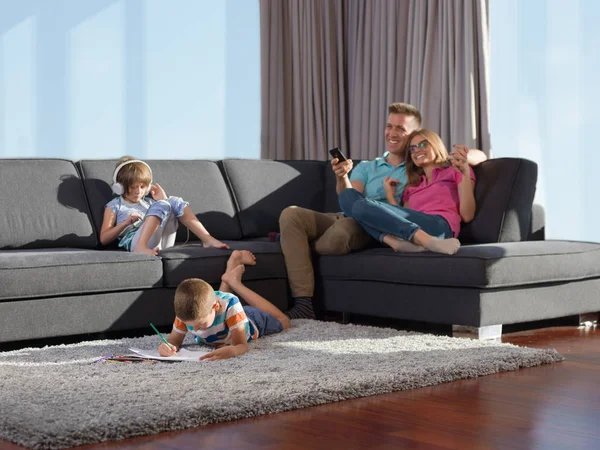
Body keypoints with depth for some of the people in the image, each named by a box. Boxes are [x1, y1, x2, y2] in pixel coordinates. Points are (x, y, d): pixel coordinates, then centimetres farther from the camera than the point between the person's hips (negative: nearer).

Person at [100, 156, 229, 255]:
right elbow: (104, 239, 9)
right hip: (135, 242, -5)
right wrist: (126, 222, -3)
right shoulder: (114, 205, 19)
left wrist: (162, 200, 19)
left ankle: (207, 239, -21)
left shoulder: (148, 201, 33)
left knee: (176, 202, -11)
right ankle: (141, 246, -45)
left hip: (161, 243, 5)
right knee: (160, 205, -26)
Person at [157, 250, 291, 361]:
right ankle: (234, 262, 39)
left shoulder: (229, 304, -49)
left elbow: (242, 345, -50)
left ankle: (235, 283, 27)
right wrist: (169, 346, -58)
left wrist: (231, 350, -75)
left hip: (249, 321, -3)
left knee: (282, 322, 27)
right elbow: (175, 340, -32)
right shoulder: (185, 311, -41)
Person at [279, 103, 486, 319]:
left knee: (343, 229, -42)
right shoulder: (366, 168, 26)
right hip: (343, 218, 5)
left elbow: (479, 156, 14)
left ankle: (302, 245, -7)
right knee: (290, 214, -26)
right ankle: (303, 304, -30)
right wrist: (342, 178, -14)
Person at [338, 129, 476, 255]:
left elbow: (467, 216, 4)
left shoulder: (454, 171, 21)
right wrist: (390, 196, 16)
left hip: (439, 226, -6)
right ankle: (396, 243, -29)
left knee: (362, 206, -22)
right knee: (348, 195, -8)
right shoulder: (412, 185, 35)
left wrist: (465, 172, -4)